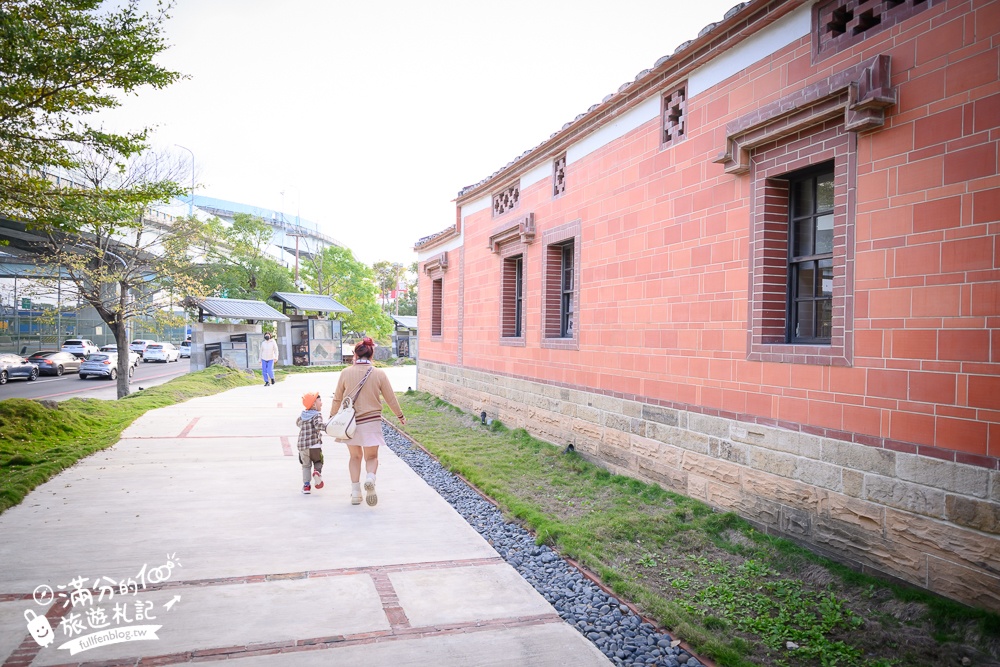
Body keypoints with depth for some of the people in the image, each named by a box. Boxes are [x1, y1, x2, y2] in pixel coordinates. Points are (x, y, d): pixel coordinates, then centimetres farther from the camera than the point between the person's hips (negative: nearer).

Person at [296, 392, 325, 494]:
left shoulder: (302, 415, 15)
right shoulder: (317, 415, -6)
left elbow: (298, 422, 34)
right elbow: (318, 425, -25)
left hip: (302, 445, 5)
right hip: (314, 444, -5)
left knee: (306, 465, 15)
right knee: (318, 462, 11)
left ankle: (306, 485, 9)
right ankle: (317, 471, -20)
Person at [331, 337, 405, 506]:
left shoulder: (346, 373, -5)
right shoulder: (379, 374, -7)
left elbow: (337, 399, 4)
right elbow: (391, 398, 1)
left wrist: (332, 416, 20)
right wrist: (400, 416, 16)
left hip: (350, 422, 1)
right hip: (371, 421, -1)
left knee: (355, 456, 18)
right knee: (371, 457, 12)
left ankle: (355, 492, 14)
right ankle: (370, 478, -19)